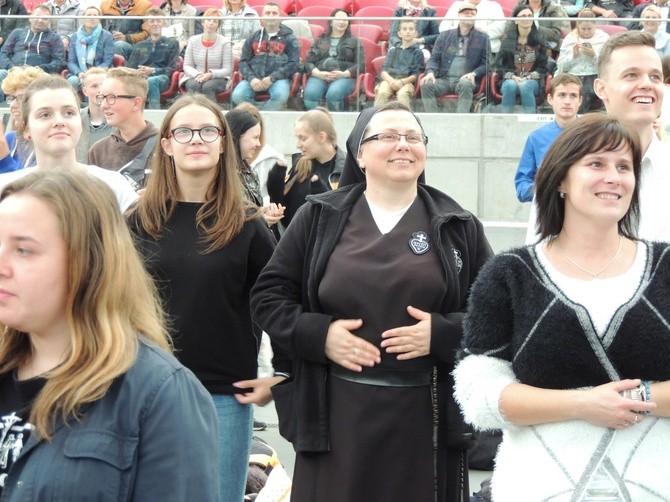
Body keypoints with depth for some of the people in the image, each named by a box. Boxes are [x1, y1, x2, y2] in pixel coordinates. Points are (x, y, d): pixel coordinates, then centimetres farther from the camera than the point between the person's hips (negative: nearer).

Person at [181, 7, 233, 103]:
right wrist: (197, 74, -15)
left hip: (217, 78, -2)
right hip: (195, 78, 2)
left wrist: (211, 74, -20)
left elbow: (228, 70, -3)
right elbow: (187, 66, 7)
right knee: (194, 86, -33)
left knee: (208, 86, -35)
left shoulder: (225, 43, 0)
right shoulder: (193, 40, 8)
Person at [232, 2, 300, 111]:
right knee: (237, 96, -29)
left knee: (280, 95, -37)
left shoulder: (289, 38, 12)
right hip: (254, 78, 2)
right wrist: (251, 78, -9)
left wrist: (272, 78, -13)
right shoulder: (253, 37, 20)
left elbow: (293, 63, 1)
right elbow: (243, 61, 13)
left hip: (278, 78, -2)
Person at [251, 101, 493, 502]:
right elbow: (269, 295, 7)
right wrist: (318, 334, -9)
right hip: (336, 412, 0)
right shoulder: (320, 218, 6)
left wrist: (442, 333, -11)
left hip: (427, 416, 1)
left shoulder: (459, 227, 7)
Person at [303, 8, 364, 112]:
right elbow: (308, 62, 15)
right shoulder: (320, 40, 26)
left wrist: (344, 74, -11)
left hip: (344, 77, -1)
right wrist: (318, 73, -8)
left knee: (333, 94, -38)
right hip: (319, 76, 1)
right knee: (310, 95, -35)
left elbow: (360, 64, 9)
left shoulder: (354, 41, 22)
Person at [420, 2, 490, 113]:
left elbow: (486, 63, 7)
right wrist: (430, 72, -10)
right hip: (444, 79, 2)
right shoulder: (445, 36, 17)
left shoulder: (482, 38, 13)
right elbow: (434, 58, 12)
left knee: (465, 84, -38)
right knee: (426, 84, -29)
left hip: (465, 80, -2)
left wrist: (474, 74, -13)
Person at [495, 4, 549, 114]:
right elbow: (499, 65, 5)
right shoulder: (508, 39, 7)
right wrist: (513, 77, -11)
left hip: (532, 81, 0)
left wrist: (528, 78, -11)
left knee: (525, 86, -35)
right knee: (510, 85, -35)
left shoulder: (539, 39, 7)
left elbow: (542, 67, 5)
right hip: (511, 79, 0)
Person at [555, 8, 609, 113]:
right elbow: (561, 67, 10)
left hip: (594, 77, -1)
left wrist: (593, 55, -13)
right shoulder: (570, 39, 15)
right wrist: (573, 55, -5)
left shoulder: (603, 38, 10)